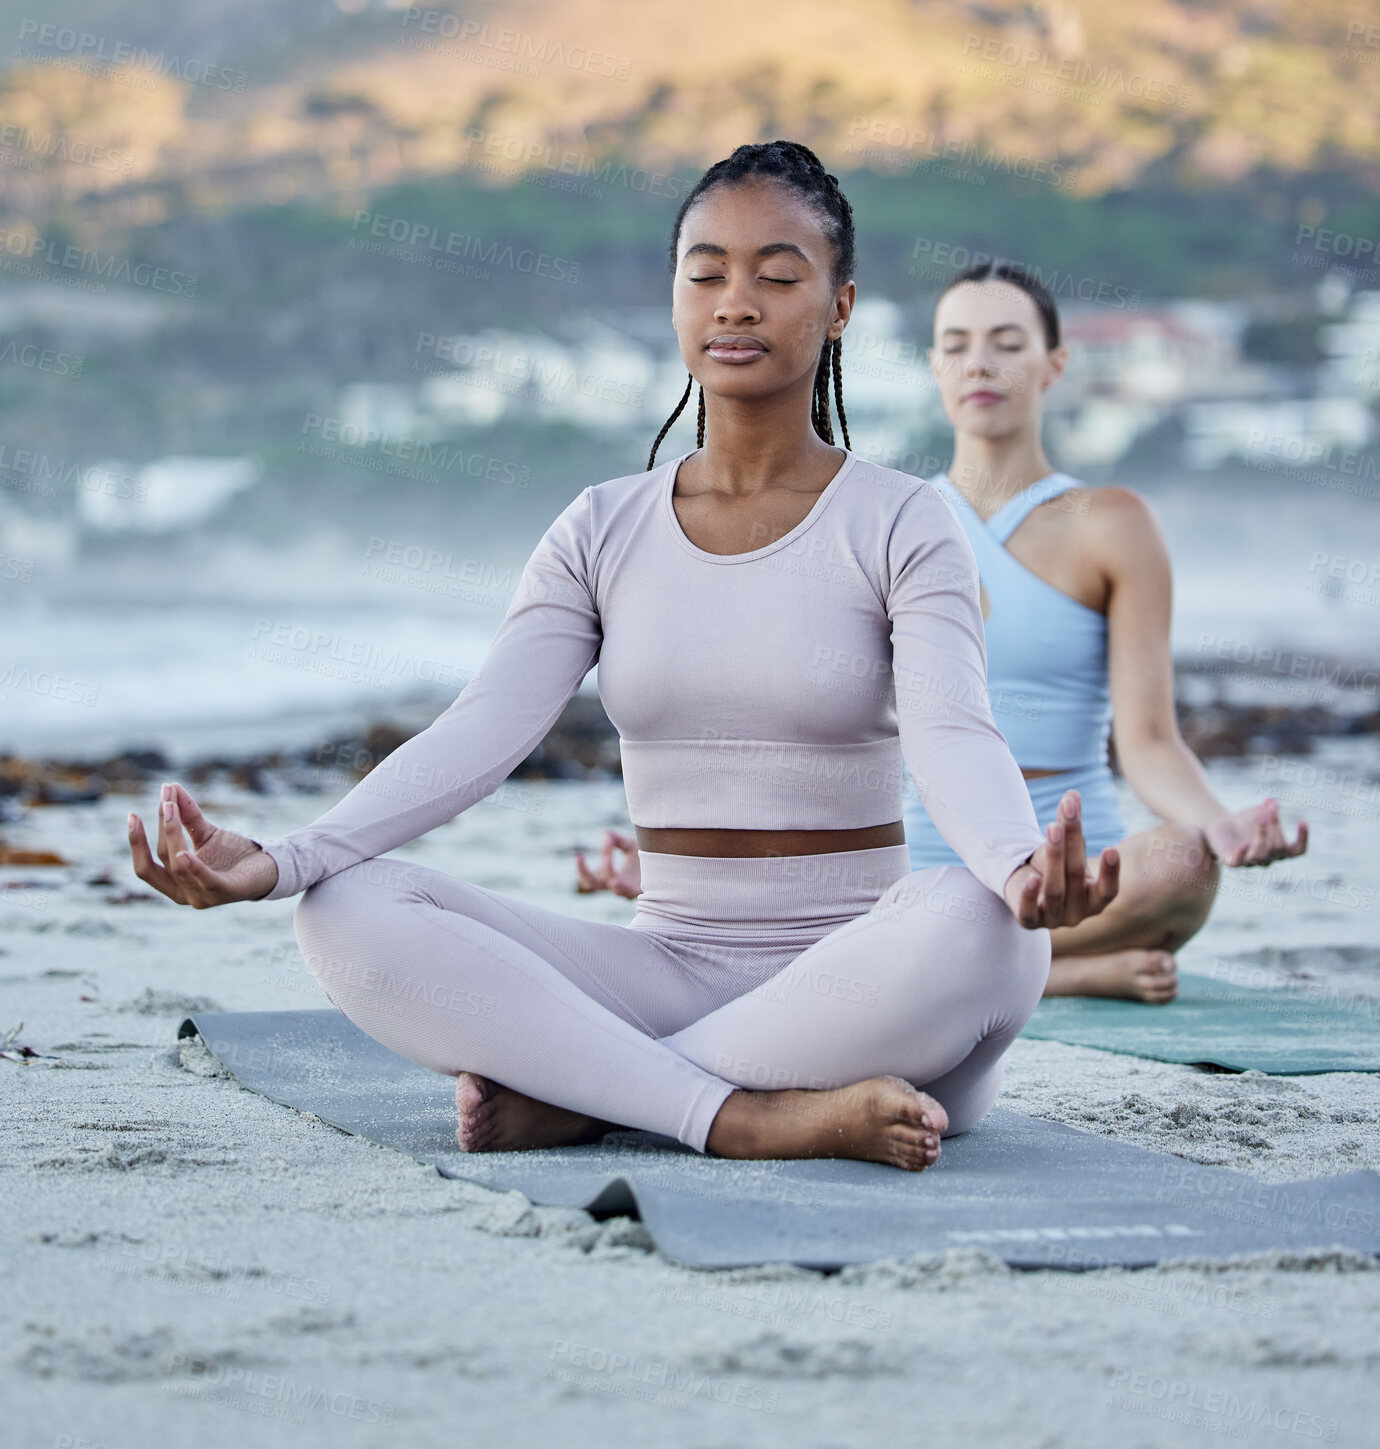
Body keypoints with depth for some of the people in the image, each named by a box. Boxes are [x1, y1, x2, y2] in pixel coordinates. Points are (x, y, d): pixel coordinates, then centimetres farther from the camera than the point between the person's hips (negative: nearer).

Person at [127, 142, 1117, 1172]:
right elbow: (480, 734, -5)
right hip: (667, 967, 2)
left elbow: (954, 736, -18)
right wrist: (280, 861, -22)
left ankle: (573, 1090, -26)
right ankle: (749, 1116, -31)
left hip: (852, 985, -2)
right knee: (351, 914, -20)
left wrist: (1023, 867, -43)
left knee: (982, 929, -38)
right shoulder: (604, 534, 9)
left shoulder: (899, 525, 0)